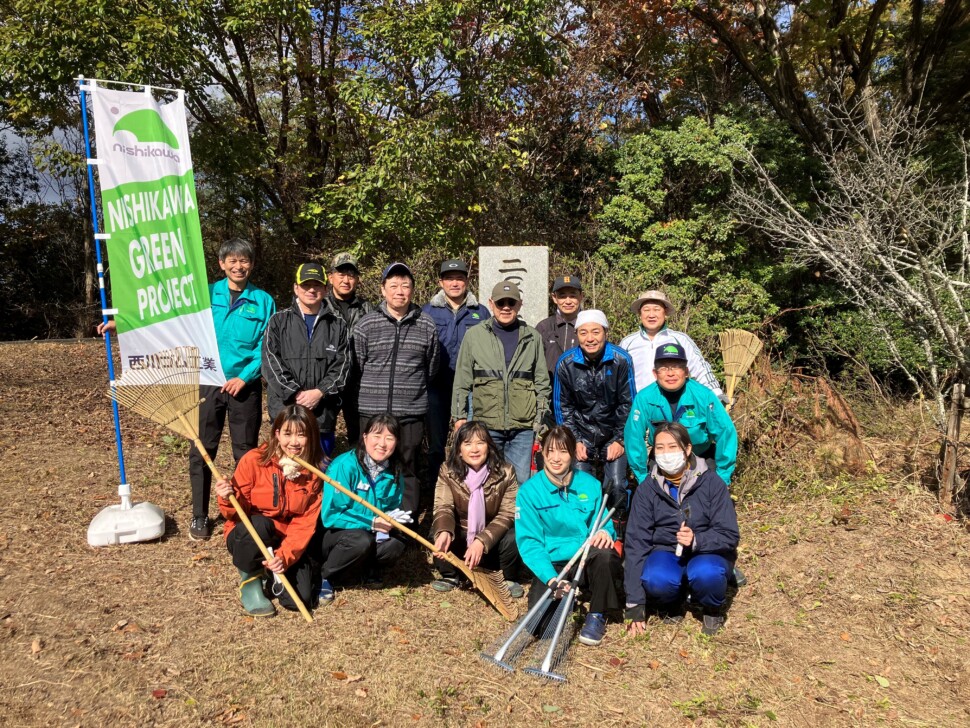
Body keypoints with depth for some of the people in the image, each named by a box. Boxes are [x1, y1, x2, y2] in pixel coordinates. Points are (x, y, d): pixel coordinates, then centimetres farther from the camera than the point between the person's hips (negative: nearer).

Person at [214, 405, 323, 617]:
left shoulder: (313, 474, -6)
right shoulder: (254, 460, -14)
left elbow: (305, 524, -11)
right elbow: (238, 513, -10)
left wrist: (284, 556, -26)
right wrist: (229, 499, -33)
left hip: (289, 543, 2)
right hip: (249, 535, -2)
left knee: (298, 599, -18)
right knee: (260, 523, -37)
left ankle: (275, 568, 17)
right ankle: (250, 580, -8)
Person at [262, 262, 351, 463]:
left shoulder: (337, 325, 10)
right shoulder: (279, 321, 8)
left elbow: (342, 365, 3)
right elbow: (271, 363, -2)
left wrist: (320, 392, -11)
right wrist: (295, 394, -12)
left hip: (323, 413, 1)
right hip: (285, 409, -1)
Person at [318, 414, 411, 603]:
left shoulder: (394, 474, -4)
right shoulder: (344, 466, -22)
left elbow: (392, 508, 8)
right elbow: (329, 516, -23)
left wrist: (391, 518, -17)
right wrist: (371, 523, -25)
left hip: (370, 532, 5)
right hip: (332, 533, -5)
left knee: (394, 546, -24)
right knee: (360, 540, -35)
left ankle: (362, 569, 6)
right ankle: (323, 576, -8)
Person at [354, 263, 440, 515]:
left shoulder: (426, 326, 3)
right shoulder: (365, 326, 0)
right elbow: (358, 366, 8)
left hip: (412, 413, 1)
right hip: (373, 411, 0)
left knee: (408, 471, 8)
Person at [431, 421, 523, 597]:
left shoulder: (505, 472, -18)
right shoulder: (448, 471, -14)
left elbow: (507, 515, -20)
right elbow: (443, 507, -22)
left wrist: (481, 542, -36)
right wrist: (444, 532, -46)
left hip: (493, 540, -1)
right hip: (461, 539, 1)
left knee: (513, 539, -31)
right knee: (438, 533, -28)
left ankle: (510, 578, 2)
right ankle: (450, 576, 2)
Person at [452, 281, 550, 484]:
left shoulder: (532, 338, 10)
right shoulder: (474, 336, 5)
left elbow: (542, 383, 12)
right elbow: (462, 381, 6)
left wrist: (541, 418, 8)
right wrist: (460, 416, 3)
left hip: (523, 426, 1)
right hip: (486, 424, -1)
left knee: (520, 481, 4)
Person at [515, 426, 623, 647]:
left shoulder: (590, 484, -1)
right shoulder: (529, 491, -8)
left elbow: (603, 522, 4)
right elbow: (529, 543, -12)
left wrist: (605, 532, -23)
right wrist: (551, 579, -27)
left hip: (588, 562, 1)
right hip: (552, 566, -1)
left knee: (604, 553, -34)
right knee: (539, 622, -23)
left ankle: (597, 616, -6)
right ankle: (564, 596, 14)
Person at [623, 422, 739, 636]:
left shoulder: (711, 482, -11)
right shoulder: (647, 490, -6)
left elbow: (729, 535, -11)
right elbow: (636, 542, -8)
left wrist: (696, 540, -34)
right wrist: (635, 605, -13)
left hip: (708, 553, -1)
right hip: (665, 553, 1)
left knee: (705, 574, -35)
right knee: (655, 580, -32)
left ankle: (712, 609, 1)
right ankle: (671, 604, 5)